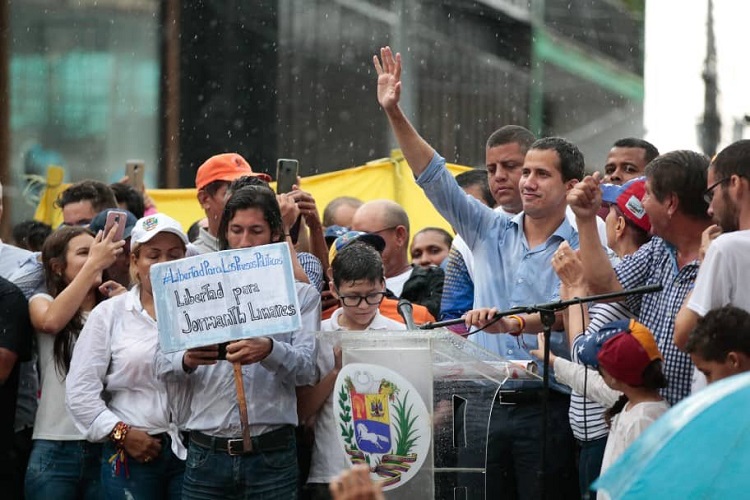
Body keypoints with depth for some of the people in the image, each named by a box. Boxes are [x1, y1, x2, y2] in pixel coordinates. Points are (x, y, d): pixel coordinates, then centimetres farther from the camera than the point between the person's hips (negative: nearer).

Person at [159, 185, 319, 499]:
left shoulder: (300, 294, 8)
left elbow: (307, 369, -6)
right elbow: (164, 365, 4)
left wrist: (269, 351, -27)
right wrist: (188, 361, -20)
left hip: (272, 457, -1)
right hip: (206, 452, 1)